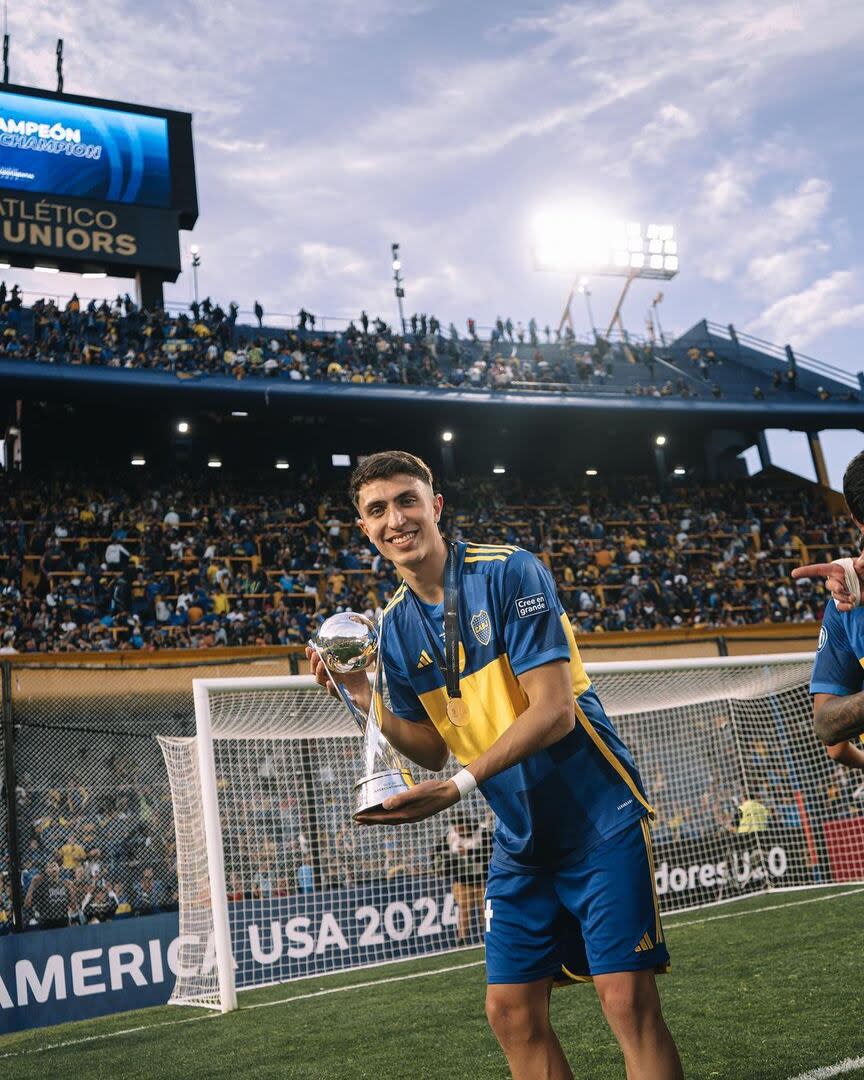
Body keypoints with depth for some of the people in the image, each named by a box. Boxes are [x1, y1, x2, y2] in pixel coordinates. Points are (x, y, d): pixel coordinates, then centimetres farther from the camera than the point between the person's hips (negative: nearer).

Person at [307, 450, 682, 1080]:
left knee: (627, 999, -10)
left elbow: (554, 710, -21)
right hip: (521, 839, 6)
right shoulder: (394, 626, 4)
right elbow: (434, 750, 10)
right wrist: (369, 701, -6)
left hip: (598, 816, -6)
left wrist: (460, 786, -27)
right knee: (512, 1010, 6)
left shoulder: (509, 572, -15)